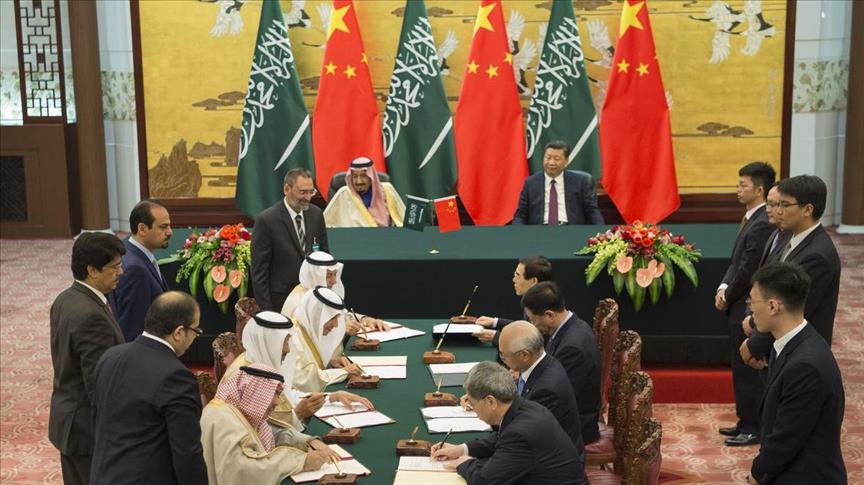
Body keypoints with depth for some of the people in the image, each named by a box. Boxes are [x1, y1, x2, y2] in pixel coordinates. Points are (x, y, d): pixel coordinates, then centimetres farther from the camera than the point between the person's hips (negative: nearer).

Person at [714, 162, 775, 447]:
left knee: (748, 370, 0)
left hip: (747, 310, -10)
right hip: (741, 307, 10)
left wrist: (727, 297, -8)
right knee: (742, 369, 17)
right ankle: (746, 422, 27)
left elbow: (748, 271, -21)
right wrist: (724, 287, -1)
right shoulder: (752, 218, 10)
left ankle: (753, 429, 11)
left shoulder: (762, 224, -22)